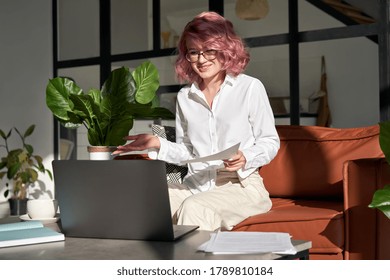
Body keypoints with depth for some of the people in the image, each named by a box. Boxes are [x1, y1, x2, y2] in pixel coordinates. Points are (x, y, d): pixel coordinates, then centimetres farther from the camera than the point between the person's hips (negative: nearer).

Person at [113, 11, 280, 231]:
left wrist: (245, 158, -17)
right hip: (195, 184, 4)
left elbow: (270, 142, 2)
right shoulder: (185, 97, 13)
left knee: (195, 208, -35)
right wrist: (158, 144, 0)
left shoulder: (250, 87, -2)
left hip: (240, 184, -4)